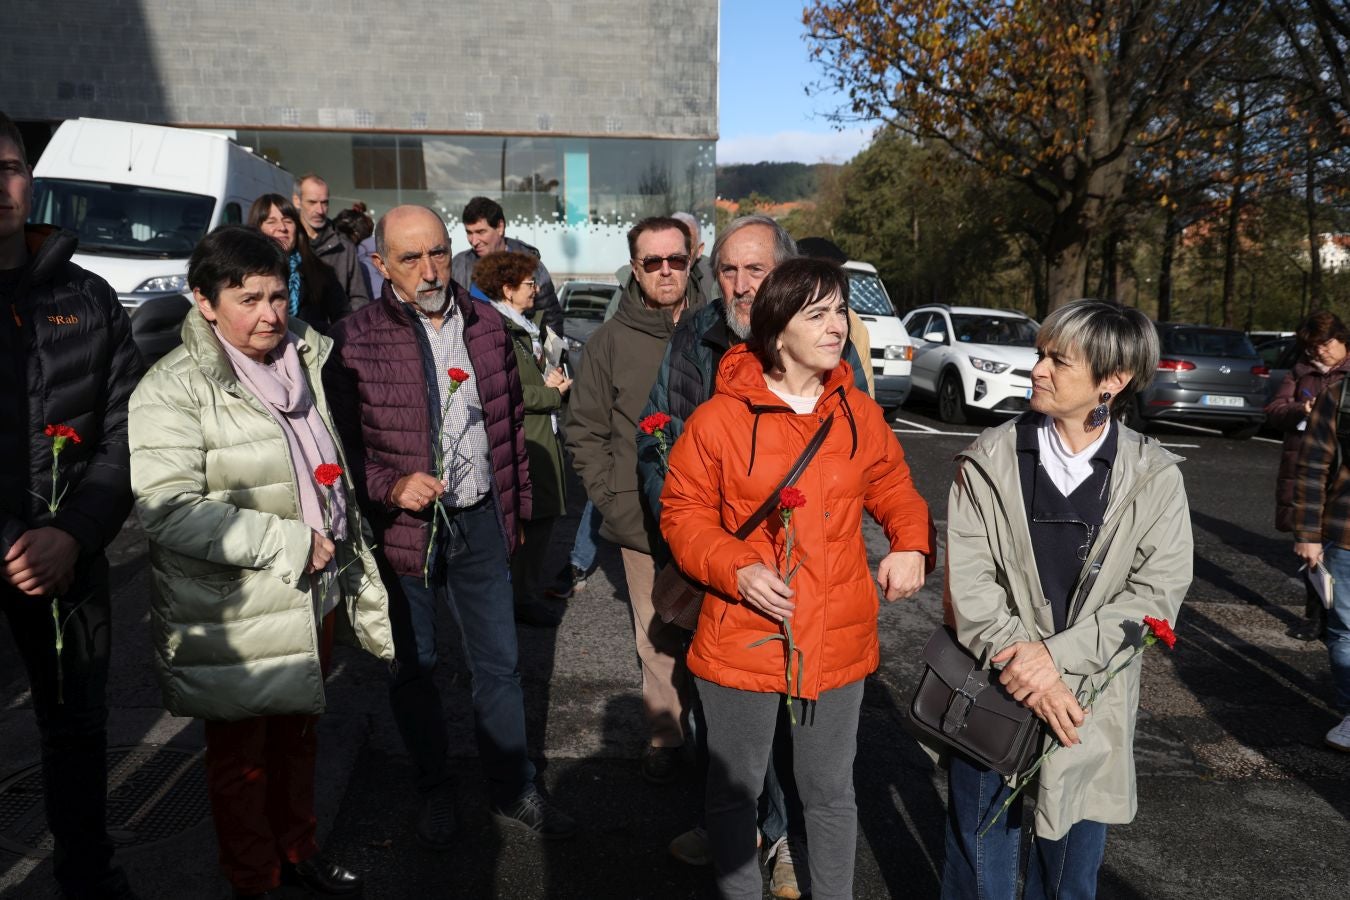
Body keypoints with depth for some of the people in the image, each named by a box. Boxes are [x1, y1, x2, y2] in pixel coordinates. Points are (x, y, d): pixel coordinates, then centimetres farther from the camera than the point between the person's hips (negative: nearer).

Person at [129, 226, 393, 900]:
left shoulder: (305, 361, 5)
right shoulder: (175, 388, -16)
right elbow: (167, 508, -25)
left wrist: (351, 569, 18)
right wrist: (288, 543, -23)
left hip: (311, 597, 6)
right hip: (233, 617, -6)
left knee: (298, 734, 22)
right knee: (240, 755, 12)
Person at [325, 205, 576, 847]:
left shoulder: (486, 324, 2)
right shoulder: (353, 341, -11)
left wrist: (517, 505, 15)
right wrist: (391, 487, -23)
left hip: (479, 523, 3)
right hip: (401, 529, -3)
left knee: (499, 663, 12)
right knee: (413, 667, 14)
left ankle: (512, 792, 30)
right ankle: (434, 790, 36)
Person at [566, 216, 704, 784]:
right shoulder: (610, 341, 3)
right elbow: (585, 432, 7)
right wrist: (612, 501, -2)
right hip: (642, 523, 0)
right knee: (659, 639, 8)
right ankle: (664, 736, 24)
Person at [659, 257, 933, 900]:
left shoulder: (860, 415, 0)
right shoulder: (717, 419, -11)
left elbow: (893, 488, 12)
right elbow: (683, 515, -5)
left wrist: (912, 543, -7)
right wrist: (738, 569, -20)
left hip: (837, 644, 3)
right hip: (743, 641, -2)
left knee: (830, 793, 20)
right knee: (734, 792, 16)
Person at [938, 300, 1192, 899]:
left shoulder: (1155, 479, -3)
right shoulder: (989, 461, -4)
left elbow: (1156, 593, -9)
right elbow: (967, 579, -9)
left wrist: (1057, 655, -18)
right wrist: (1024, 667, -18)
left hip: (1090, 704, 1)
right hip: (992, 696, 0)